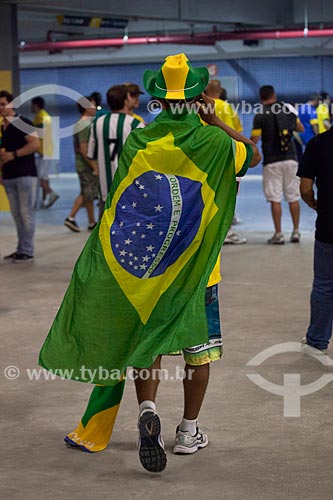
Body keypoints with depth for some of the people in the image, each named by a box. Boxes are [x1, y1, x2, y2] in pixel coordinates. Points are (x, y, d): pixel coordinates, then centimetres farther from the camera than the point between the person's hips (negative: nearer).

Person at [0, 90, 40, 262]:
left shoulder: (22, 122, -6)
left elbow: (35, 144, -15)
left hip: (25, 174, -7)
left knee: (26, 213, -6)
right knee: (16, 214, 8)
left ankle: (27, 251, -2)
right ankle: (21, 249, 13)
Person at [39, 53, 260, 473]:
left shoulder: (137, 142, -4)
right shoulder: (213, 141, -8)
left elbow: (119, 206, 2)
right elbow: (253, 155, 13)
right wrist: (215, 121, 13)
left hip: (144, 265, 1)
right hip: (197, 266, -1)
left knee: (147, 343, 11)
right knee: (199, 348, 10)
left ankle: (147, 410, -11)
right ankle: (188, 431, 17)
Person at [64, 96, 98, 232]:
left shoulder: (78, 125, 13)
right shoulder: (86, 125, -18)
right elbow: (84, 149, -22)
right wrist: (95, 167, -20)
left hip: (81, 165, 9)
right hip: (87, 166, -9)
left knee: (85, 194, 14)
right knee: (90, 195, 0)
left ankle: (71, 218, 14)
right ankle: (92, 223, 7)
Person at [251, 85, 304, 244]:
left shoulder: (260, 116, -8)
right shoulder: (288, 109, 5)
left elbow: (254, 140, -9)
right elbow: (301, 129, 18)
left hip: (272, 161, -4)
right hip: (290, 158, 4)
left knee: (275, 199, 0)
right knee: (293, 197, 10)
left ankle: (278, 234, -1)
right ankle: (296, 232, 12)